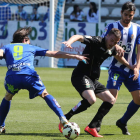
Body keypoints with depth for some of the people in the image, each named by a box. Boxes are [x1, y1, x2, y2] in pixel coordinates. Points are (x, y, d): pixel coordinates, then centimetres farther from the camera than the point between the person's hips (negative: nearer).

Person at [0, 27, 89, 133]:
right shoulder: (31, 48, 29)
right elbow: (54, 54, 28)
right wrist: (74, 56, 29)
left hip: (12, 77, 1)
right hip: (29, 76, 0)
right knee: (45, 95, 21)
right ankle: (62, 118, 5)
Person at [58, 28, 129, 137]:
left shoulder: (112, 49, 8)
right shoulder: (96, 41, -15)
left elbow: (119, 56, 33)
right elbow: (79, 37, -31)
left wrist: (129, 66, 30)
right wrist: (70, 41, -51)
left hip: (93, 79, 9)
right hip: (81, 76, -9)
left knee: (111, 100, 7)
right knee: (91, 99, -31)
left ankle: (91, 127, 8)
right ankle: (64, 119, -17)